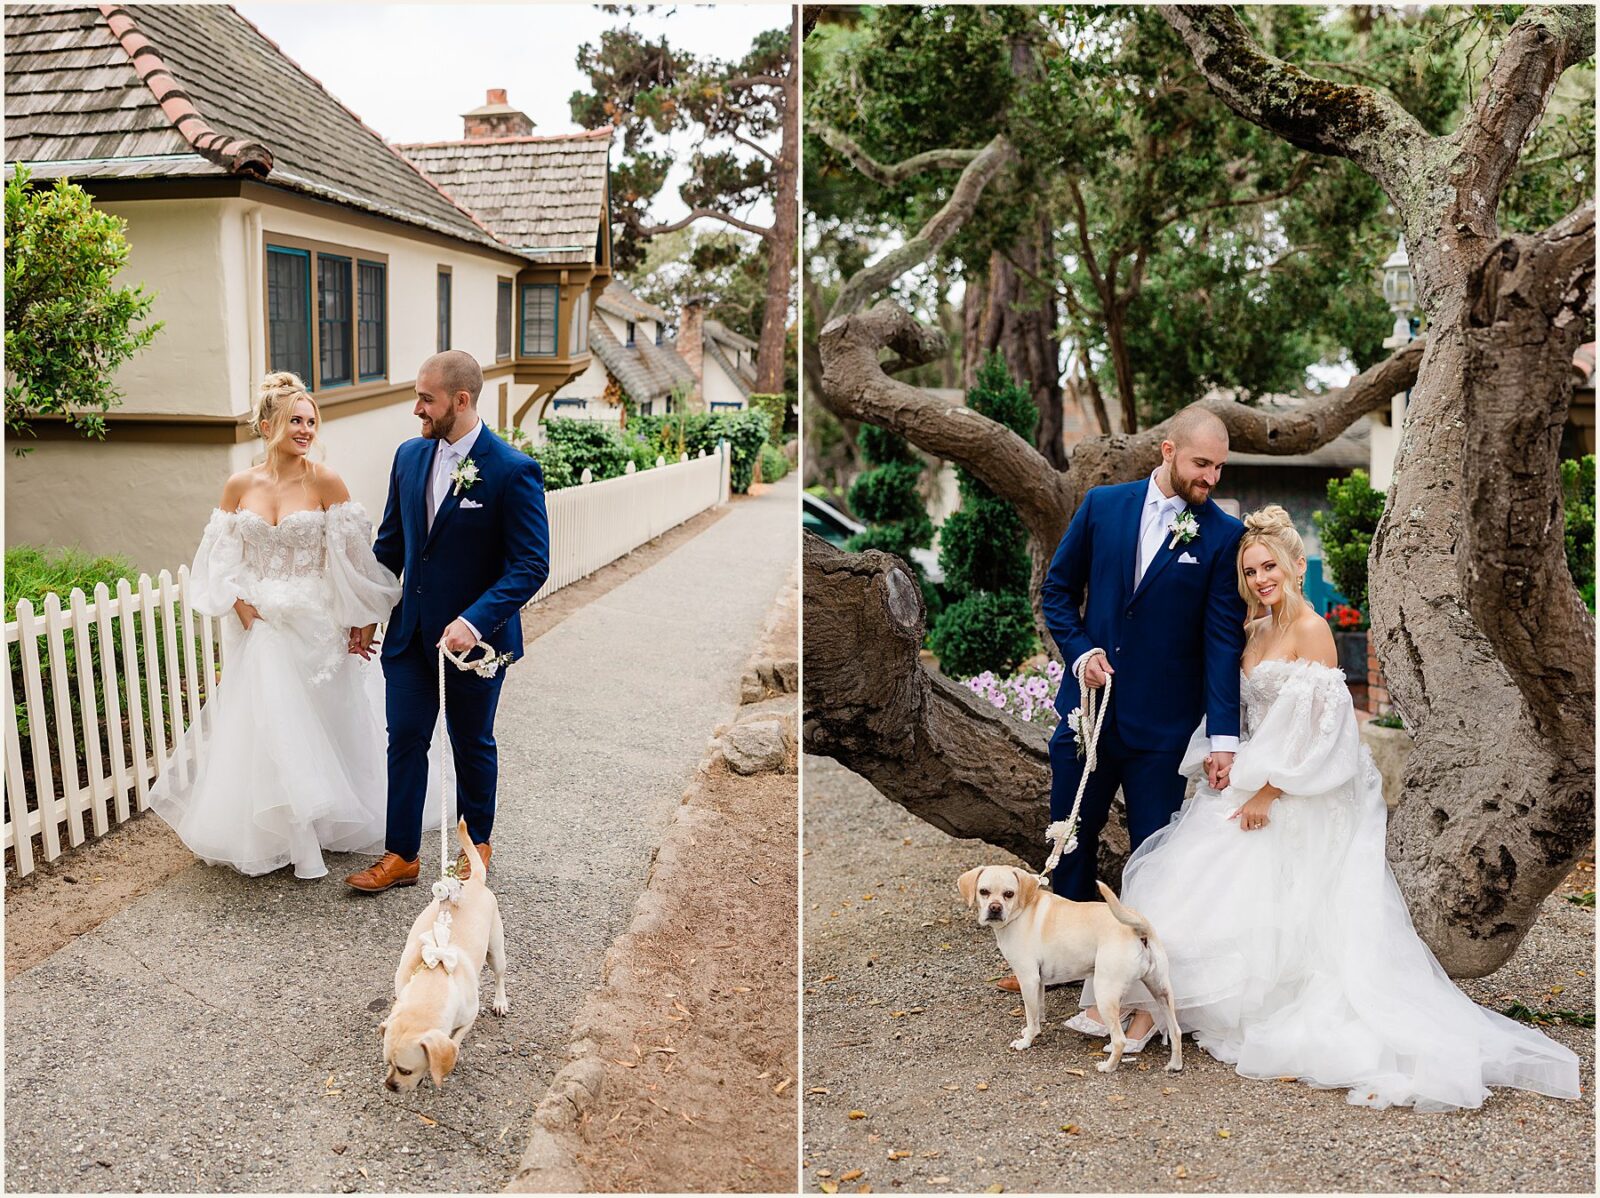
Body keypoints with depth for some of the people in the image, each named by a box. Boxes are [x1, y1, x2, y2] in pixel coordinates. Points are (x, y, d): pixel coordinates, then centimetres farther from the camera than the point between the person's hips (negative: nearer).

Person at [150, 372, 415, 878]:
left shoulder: (324, 481, -7)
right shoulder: (239, 485, 1)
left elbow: (351, 556, -7)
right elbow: (222, 558, 5)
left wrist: (357, 621, -8)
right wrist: (241, 605, -8)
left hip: (314, 625, -2)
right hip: (258, 624, 2)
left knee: (317, 721, 8)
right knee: (261, 726, 4)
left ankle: (319, 827, 26)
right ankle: (270, 834, 19)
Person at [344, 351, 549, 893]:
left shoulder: (514, 471, -18)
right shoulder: (410, 456, 1)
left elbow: (531, 565, -19)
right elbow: (390, 542, 12)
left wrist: (473, 622, -28)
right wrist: (368, 612, 12)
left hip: (475, 637, -4)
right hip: (410, 631, 5)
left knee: (472, 746, 13)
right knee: (405, 740, 7)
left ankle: (476, 844, 34)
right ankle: (401, 855, 20)